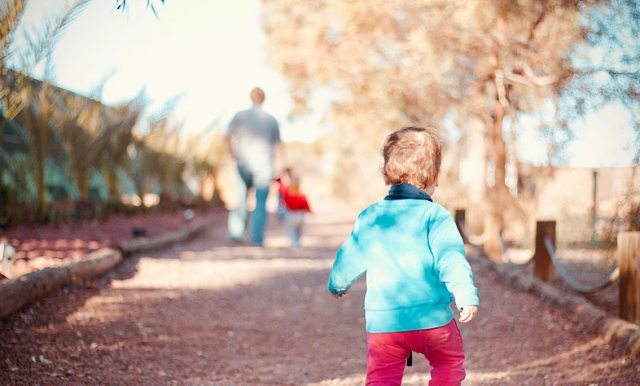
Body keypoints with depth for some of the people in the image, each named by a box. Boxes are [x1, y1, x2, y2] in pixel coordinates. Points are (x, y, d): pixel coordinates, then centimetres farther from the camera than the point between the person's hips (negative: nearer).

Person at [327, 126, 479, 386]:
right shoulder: (436, 216, -6)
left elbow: (349, 259, 18)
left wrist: (336, 285, 36)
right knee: (449, 363, 20)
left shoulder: (369, 218, 8)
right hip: (431, 319, -3)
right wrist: (466, 295, -20)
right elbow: (450, 258, -18)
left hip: (381, 322, 3)